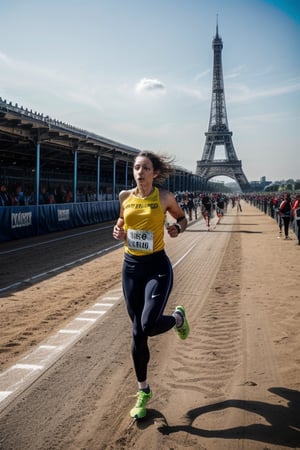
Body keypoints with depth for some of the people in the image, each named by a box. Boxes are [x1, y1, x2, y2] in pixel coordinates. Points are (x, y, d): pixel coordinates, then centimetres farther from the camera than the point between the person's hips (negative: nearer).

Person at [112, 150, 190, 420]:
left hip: (157, 266, -3)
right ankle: (143, 392, 24)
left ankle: (178, 318, 19)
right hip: (131, 267, 4)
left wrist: (177, 229, -10)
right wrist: (119, 231, -1)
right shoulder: (125, 197, 3)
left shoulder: (164, 197, -5)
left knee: (148, 326, -18)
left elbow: (182, 218, 11)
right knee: (137, 333, 7)